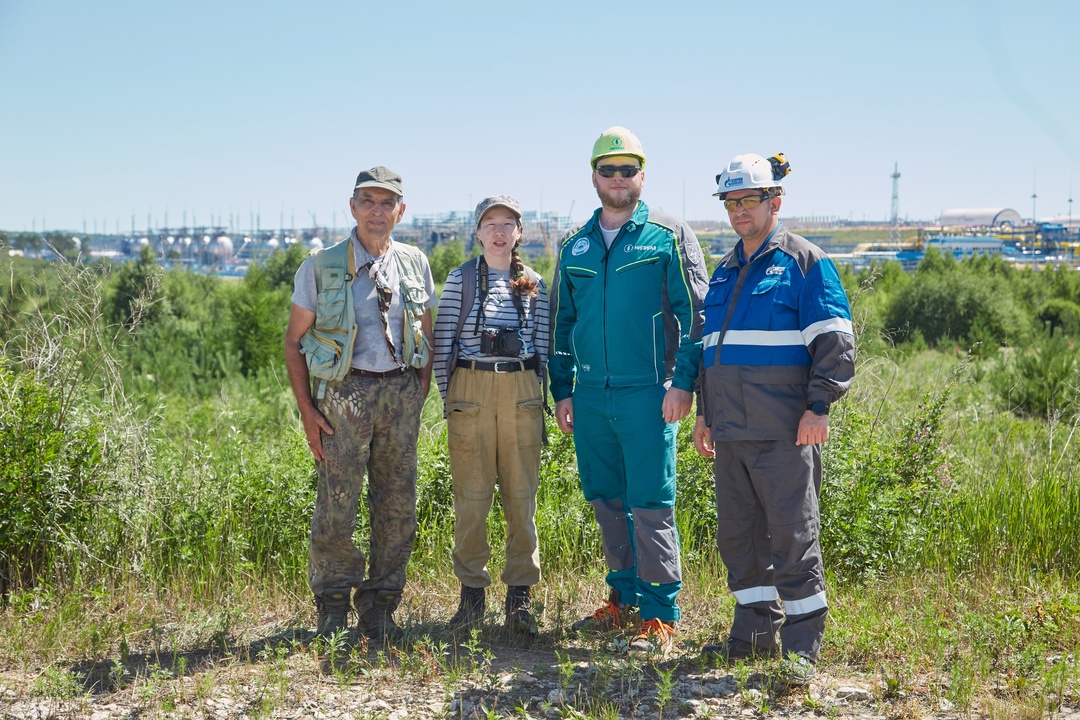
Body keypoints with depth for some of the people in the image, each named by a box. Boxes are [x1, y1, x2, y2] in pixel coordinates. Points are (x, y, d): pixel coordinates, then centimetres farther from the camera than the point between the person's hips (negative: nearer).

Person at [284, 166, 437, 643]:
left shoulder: (415, 265, 10)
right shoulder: (322, 267, 1)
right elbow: (295, 342, 3)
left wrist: (419, 395, 6)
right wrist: (307, 410, -5)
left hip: (401, 392, 3)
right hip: (344, 390, -3)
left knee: (397, 507, 4)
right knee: (336, 506, -4)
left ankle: (379, 610, 17)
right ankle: (333, 613, 11)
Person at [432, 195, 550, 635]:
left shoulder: (534, 284, 11)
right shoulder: (460, 278, 5)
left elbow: (542, 343, 13)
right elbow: (442, 341, 4)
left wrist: (534, 393, 6)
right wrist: (448, 397, 1)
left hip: (522, 393, 2)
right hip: (471, 389, -1)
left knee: (522, 494, 1)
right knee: (471, 495, 0)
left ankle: (520, 596, 9)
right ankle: (472, 593, 11)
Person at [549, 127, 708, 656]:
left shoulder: (669, 236, 2)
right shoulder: (575, 248, 15)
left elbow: (694, 312, -3)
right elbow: (561, 323, 19)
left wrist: (683, 382, -11)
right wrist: (562, 390, 14)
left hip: (647, 393, -5)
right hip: (590, 396, 5)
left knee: (650, 503, -6)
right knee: (605, 500, 10)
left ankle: (660, 616, 1)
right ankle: (624, 599, 24)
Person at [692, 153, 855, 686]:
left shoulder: (804, 261, -1)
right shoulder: (725, 271, 20)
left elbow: (834, 340, -7)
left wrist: (818, 406, -15)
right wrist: (704, 414, 22)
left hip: (783, 431, -7)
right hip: (730, 431, 7)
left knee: (792, 535, -5)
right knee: (737, 532, 10)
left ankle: (802, 645, 3)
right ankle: (756, 630, 21)